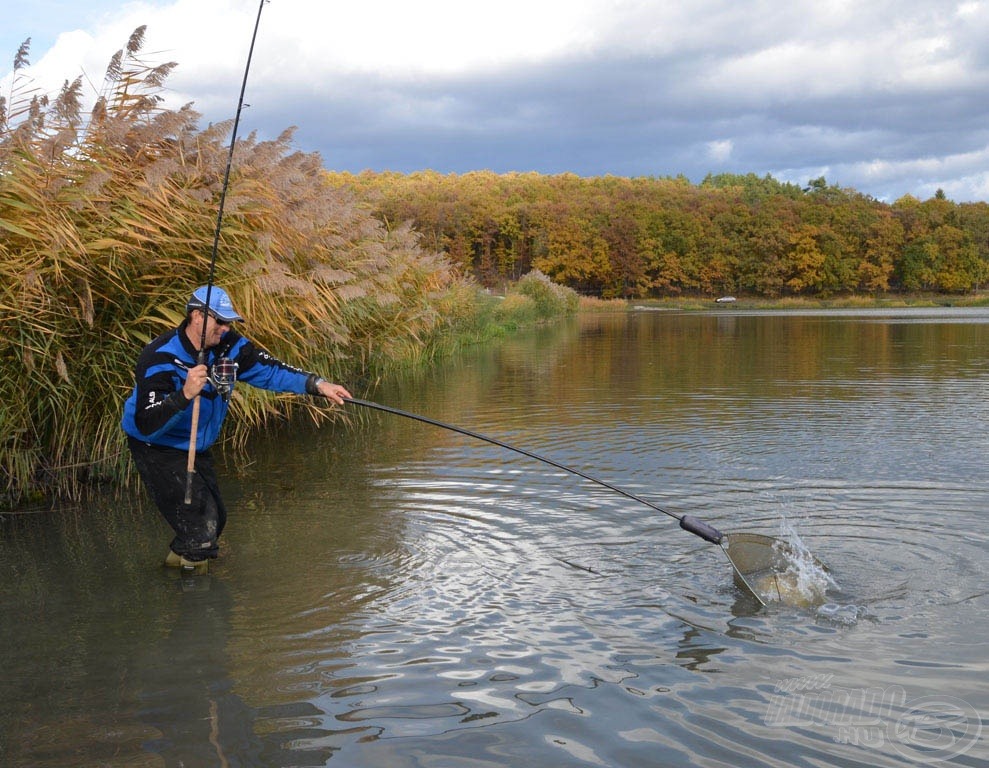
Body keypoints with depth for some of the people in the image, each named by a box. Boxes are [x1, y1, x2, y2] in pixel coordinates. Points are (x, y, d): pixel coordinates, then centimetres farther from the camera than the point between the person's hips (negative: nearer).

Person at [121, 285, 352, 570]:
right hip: (157, 449, -8)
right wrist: (185, 394, -50)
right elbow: (146, 425, -36)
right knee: (201, 532, -15)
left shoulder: (229, 345, -12)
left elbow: (269, 370, -8)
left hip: (197, 448, 8)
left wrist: (317, 384, -20)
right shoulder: (160, 360, -30)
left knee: (215, 520, 20)